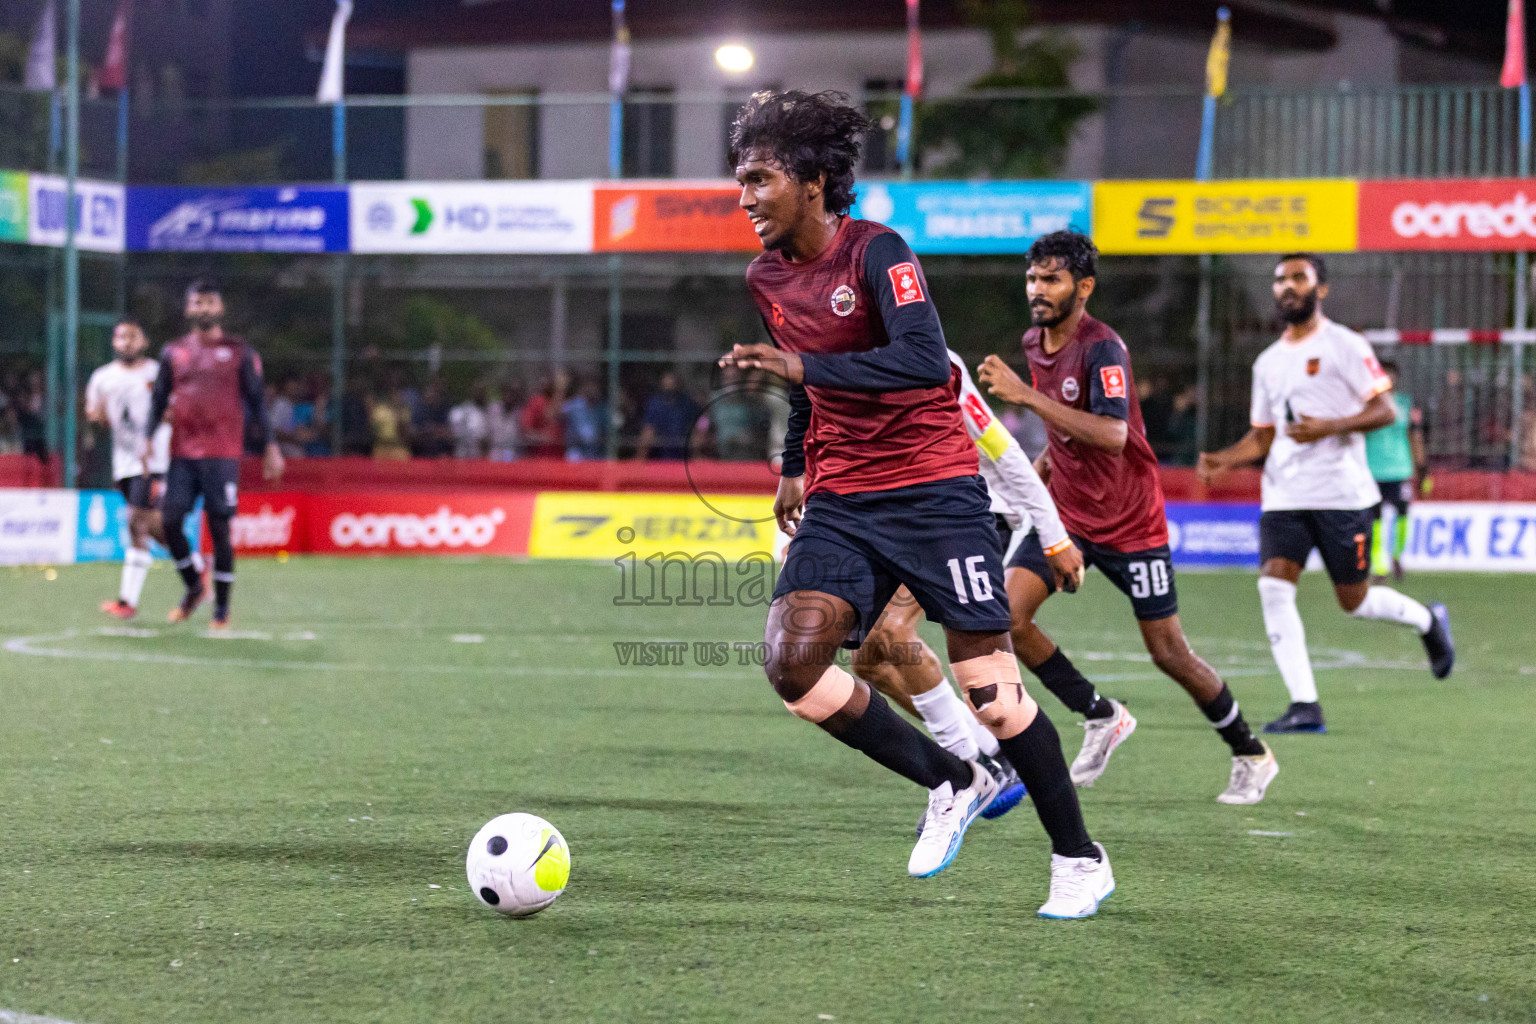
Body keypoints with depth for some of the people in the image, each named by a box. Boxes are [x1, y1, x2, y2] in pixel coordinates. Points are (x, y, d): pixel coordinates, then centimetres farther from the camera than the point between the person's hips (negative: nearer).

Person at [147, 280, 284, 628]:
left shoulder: (239, 352, 5)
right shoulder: (174, 353, 11)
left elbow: (256, 401, 5)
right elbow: (160, 399, 12)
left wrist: (269, 447, -2)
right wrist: (148, 438, -2)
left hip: (222, 455, -3)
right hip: (182, 454, 3)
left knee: (219, 528, -4)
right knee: (170, 521, -6)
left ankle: (222, 609, 4)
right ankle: (194, 586, 18)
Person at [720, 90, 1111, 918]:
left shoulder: (876, 252, -13)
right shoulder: (767, 279, 8)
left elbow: (924, 362, -28)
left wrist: (803, 366, -33)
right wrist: (794, 466, 27)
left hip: (932, 488, -6)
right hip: (839, 500, 6)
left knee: (988, 686, -7)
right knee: (792, 661, -15)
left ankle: (1078, 858, 13)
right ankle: (952, 785, 5)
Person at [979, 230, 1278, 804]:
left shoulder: (1102, 348, -21)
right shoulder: (1034, 343, 4)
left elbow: (1111, 434, -37)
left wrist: (1025, 395, -39)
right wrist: (1045, 464, 12)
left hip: (1129, 524, -7)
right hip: (1067, 514, 7)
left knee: (1169, 654, 0)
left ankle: (1252, 756, 22)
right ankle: (1102, 717, 4)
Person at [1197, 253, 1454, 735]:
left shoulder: (1344, 346, -3)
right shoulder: (1268, 362, 16)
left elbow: (1385, 410, -7)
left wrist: (1330, 427, -21)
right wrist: (1225, 459, 2)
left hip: (1341, 492, -5)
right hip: (1283, 494, 5)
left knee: (1354, 600, 2)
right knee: (1274, 586, -14)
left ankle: (1428, 620, 35)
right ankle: (1305, 706, -13)